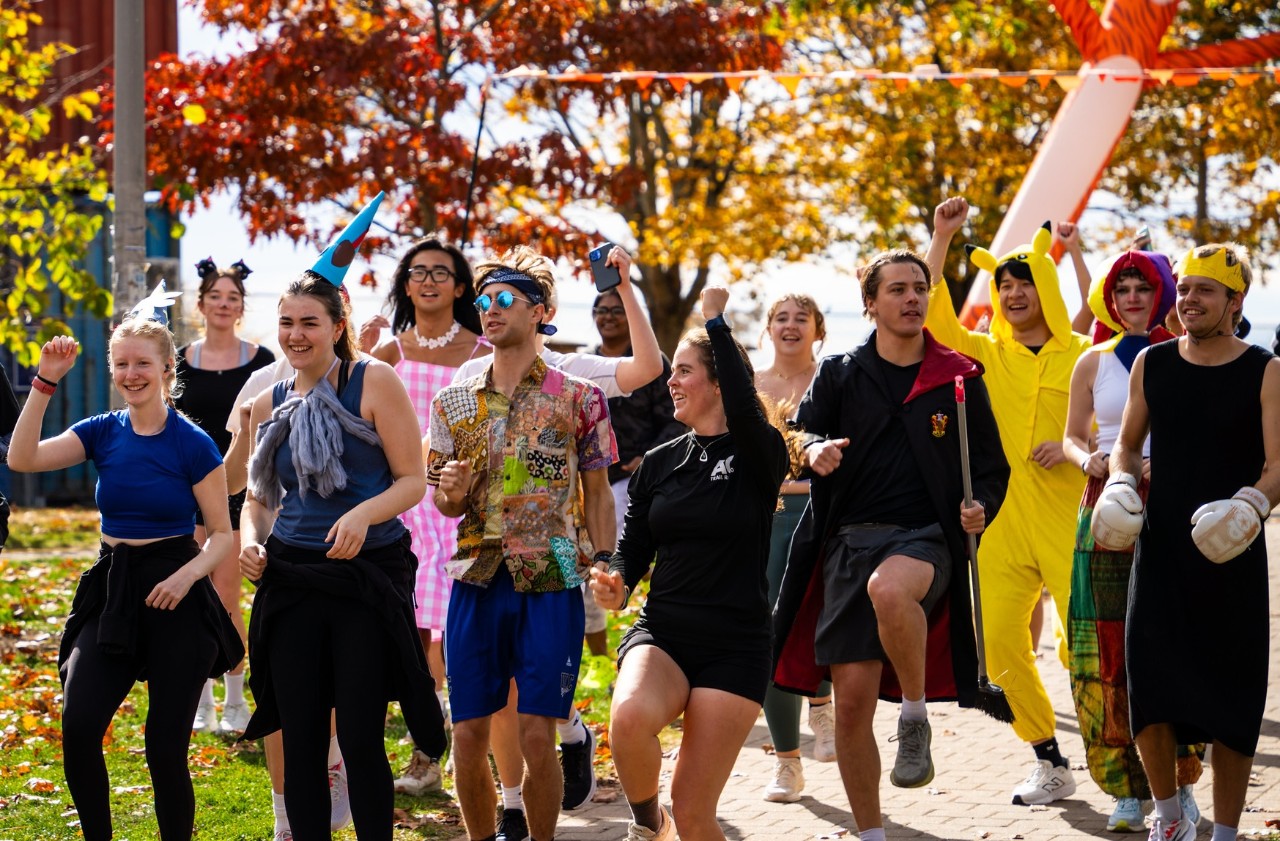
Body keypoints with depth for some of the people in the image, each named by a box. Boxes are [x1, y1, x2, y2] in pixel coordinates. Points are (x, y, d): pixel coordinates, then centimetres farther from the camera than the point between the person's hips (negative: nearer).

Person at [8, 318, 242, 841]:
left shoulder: (192, 444, -7)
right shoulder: (103, 433, 4)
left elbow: (222, 534, -3)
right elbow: (22, 459, -8)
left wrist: (188, 574, -22)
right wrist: (45, 383, -13)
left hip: (174, 597, -3)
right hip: (110, 595, 3)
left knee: (165, 747, -3)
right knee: (78, 728, -13)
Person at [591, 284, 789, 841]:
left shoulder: (757, 456, -2)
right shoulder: (658, 464, 12)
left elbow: (744, 411, -25)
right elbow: (634, 549, 14)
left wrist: (716, 320, -21)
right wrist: (615, 585, -9)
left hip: (734, 648, -3)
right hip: (661, 633, 3)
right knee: (629, 717, -32)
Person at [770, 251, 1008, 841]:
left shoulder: (958, 378, 9)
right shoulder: (841, 374, 10)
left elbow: (991, 467, 13)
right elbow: (802, 428, 1)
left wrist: (981, 508, -9)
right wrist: (814, 449, -23)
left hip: (926, 538, -2)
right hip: (849, 541, 2)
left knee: (890, 588, -39)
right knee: (852, 700, -3)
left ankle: (915, 717, -16)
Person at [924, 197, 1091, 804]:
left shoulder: (1084, 355, 2)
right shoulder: (988, 354, 11)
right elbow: (933, 316, 1)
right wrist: (941, 239, -3)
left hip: (1069, 518, -4)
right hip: (1004, 520, 4)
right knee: (1000, 643, 1)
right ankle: (1050, 765, 14)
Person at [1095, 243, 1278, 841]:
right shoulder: (1151, 364, 7)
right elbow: (1129, 443, 17)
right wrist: (1120, 483, -3)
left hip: (1231, 554, -2)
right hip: (1161, 550, 2)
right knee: (1148, 683, -7)